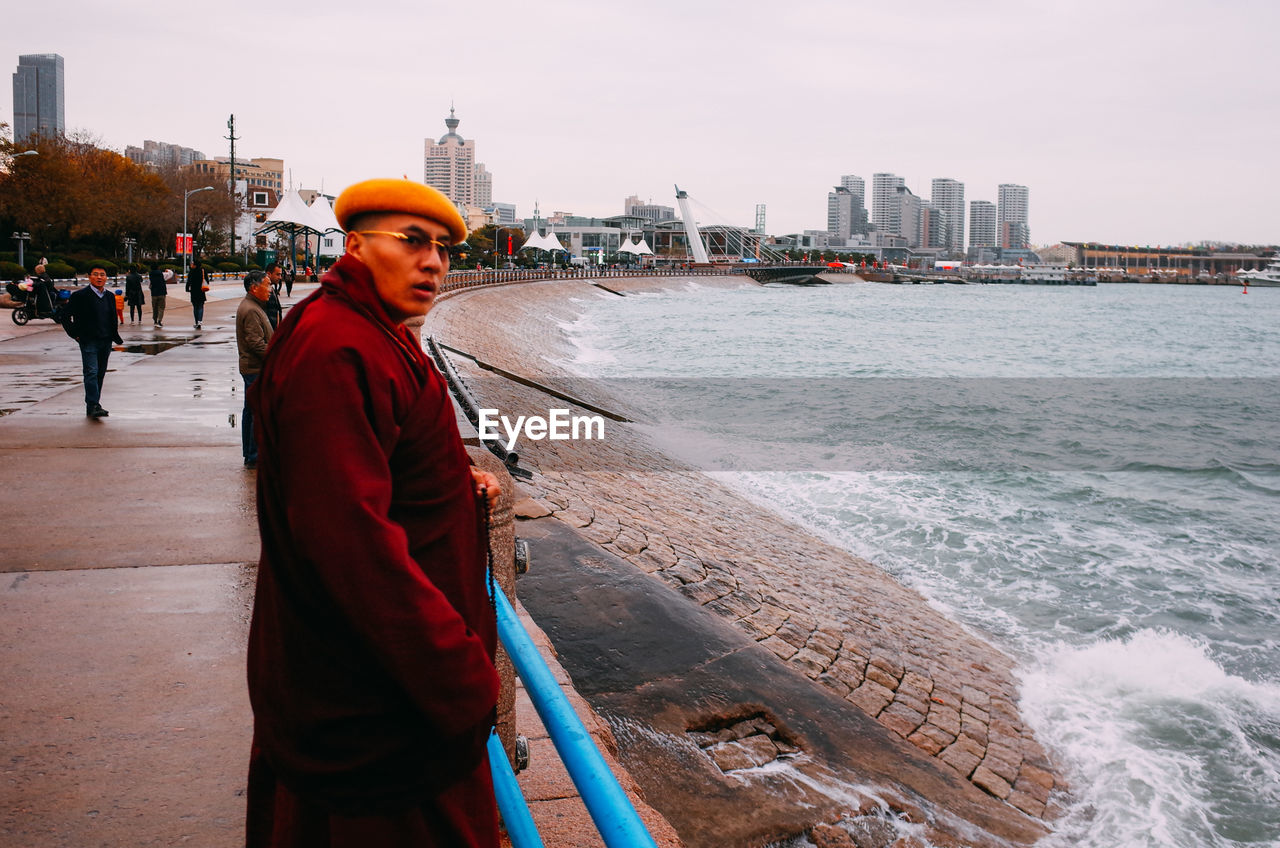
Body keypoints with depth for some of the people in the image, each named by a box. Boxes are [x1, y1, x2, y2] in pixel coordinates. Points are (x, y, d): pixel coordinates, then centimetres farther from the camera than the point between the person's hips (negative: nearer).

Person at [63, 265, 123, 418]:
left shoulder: (110, 296, 12)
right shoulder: (80, 296, -4)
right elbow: (66, 316, 0)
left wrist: (115, 336, 12)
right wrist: (75, 334, -4)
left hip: (106, 342, 6)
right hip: (89, 342, -5)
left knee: (100, 374, 10)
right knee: (91, 372, -13)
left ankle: (94, 404, 20)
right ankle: (92, 406, -17)